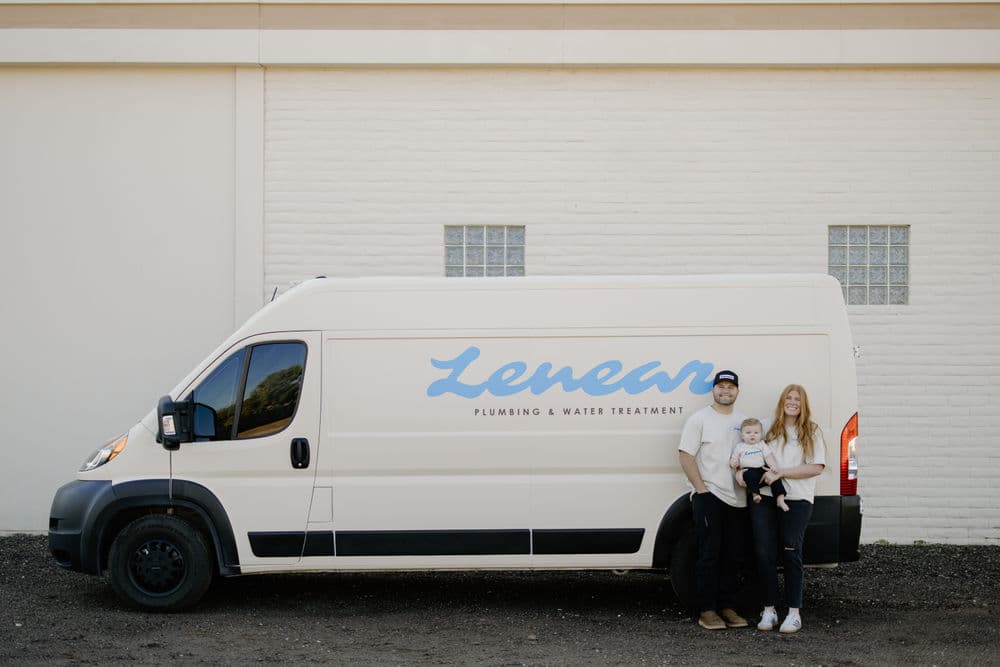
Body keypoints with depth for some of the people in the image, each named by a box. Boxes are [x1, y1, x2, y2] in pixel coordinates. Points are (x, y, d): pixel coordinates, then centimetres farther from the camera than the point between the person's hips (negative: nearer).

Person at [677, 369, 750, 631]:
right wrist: (701, 489, -12)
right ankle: (707, 611, 0)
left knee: (732, 557, 8)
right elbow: (686, 456, -6)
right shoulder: (700, 419, -2)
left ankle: (727, 608, 16)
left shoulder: (742, 421, 14)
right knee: (710, 555, -5)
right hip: (709, 497, -5)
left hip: (737, 499, 5)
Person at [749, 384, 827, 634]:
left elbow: (816, 467, -5)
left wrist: (781, 472, -11)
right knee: (764, 554, 0)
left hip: (796, 500, -3)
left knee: (791, 554, -2)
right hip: (764, 498, 3)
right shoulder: (769, 430, 15)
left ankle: (794, 613, 4)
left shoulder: (812, 432, 6)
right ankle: (769, 610, 9)